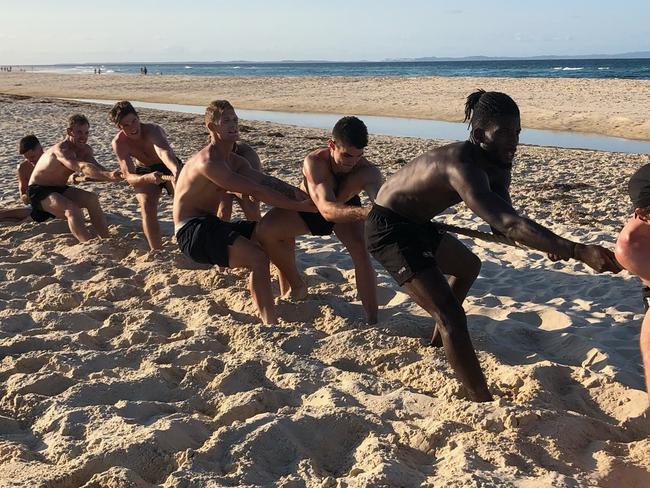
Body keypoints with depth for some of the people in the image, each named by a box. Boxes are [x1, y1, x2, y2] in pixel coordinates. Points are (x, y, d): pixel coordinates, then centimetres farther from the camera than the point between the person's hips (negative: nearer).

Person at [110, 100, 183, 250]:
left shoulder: (153, 130, -35)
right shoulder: (118, 143, -25)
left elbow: (164, 152, -58)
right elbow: (129, 177, -33)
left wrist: (176, 169, -80)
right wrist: (147, 178, -56)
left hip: (167, 167, -1)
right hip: (144, 172, 1)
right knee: (147, 206, -22)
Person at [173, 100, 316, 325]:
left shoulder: (235, 161, 13)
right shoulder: (208, 161, -19)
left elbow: (269, 182, -2)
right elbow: (256, 191, -25)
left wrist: (308, 197, -18)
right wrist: (300, 206, -25)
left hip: (211, 225, 10)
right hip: (192, 231, -10)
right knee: (258, 258, -29)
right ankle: (270, 324, -32)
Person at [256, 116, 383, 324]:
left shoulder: (368, 171, -35)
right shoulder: (315, 162, -41)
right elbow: (327, 209, -56)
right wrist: (366, 212, -75)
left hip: (346, 206, 0)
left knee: (361, 250, -26)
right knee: (266, 231, -23)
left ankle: (373, 321, -18)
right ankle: (296, 286, 1)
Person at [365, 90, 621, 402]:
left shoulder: (495, 164, -1)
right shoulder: (463, 167, -32)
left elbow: (501, 222, -2)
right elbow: (507, 224, -43)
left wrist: (549, 242, -22)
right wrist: (578, 252, -50)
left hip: (414, 224, 11)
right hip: (389, 229, -11)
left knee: (469, 267, 32)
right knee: (451, 315, -20)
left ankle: (438, 340, 49)